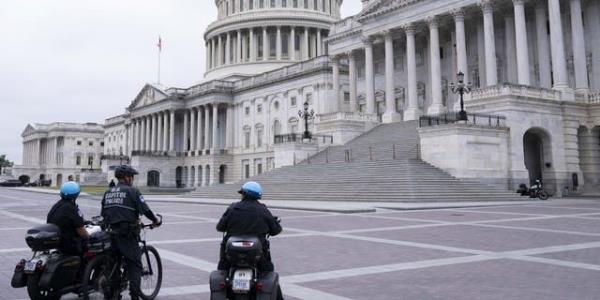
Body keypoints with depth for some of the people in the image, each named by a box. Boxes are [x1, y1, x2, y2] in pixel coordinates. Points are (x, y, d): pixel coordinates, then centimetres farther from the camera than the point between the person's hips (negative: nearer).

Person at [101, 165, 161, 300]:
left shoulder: (108, 193, 12)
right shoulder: (132, 191, -8)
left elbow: (103, 214, 16)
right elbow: (145, 210, -10)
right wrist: (155, 220, 5)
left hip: (112, 233, 7)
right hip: (128, 234, -7)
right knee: (135, 265, 0)